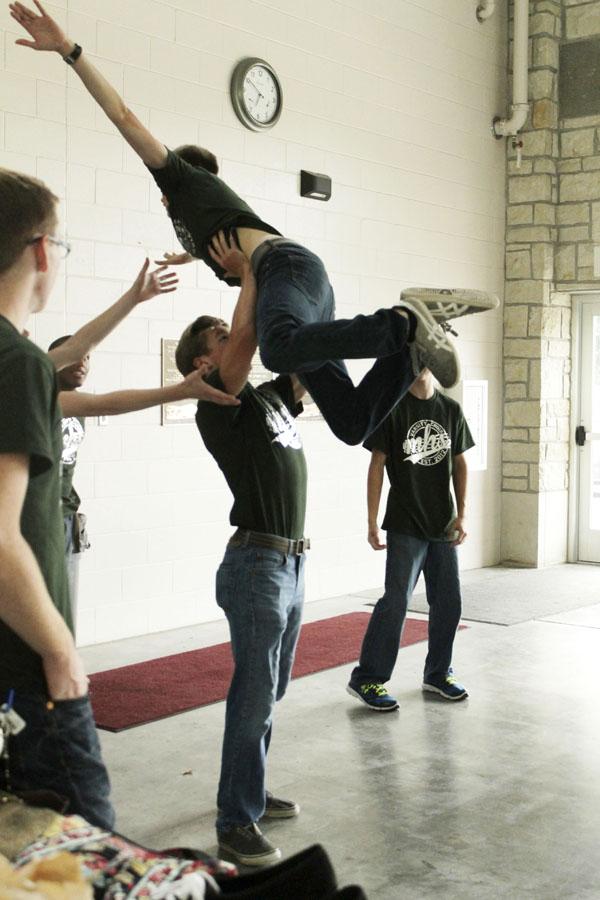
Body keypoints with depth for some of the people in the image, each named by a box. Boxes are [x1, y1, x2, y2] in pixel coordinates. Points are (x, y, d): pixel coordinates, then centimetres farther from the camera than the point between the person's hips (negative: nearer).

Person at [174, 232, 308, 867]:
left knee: (269, 693, 16)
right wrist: (247, 273, -12)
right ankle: (236, 824, 4)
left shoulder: (274, 397, 16)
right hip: (256, 564, -9)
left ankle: (250, 791, 30)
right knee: (254, 695, -5)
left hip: (291, 564, 9)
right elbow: (246, 337, -22)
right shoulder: (220, 407, -9)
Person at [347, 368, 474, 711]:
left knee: (449, 602, 9)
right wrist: (373, 523, -8)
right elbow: (377, 465, -6)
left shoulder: (451, 409, 7)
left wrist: (462, 514, 1)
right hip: (405, 525, -5)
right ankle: (366, 679, 2)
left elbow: (460, 464, 11)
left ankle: (438, 673, 26)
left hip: (443, 525, 5)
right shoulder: (392, 408, -5)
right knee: (396, 602, -8)